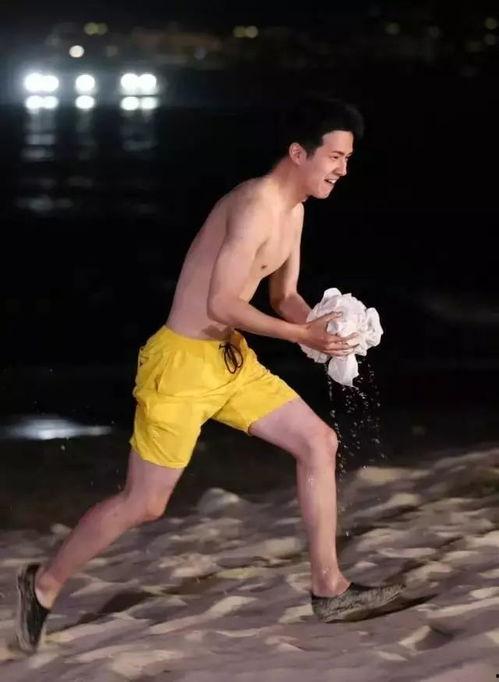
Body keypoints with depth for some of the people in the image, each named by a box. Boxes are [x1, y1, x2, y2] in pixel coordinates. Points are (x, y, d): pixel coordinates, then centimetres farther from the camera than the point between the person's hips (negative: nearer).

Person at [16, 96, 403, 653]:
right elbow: (221, 304, -25)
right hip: (182, 362, -9)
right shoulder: (257, 204, -23)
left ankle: (329, 590, 13)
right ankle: (44, 584, 20)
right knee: (144, 504, 0)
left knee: (318, 442, 5)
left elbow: (284, 297, 16)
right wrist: (302, 335, -21)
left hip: (231, 359, 9)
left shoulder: (292, 210, 8)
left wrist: (321, 325, -5)